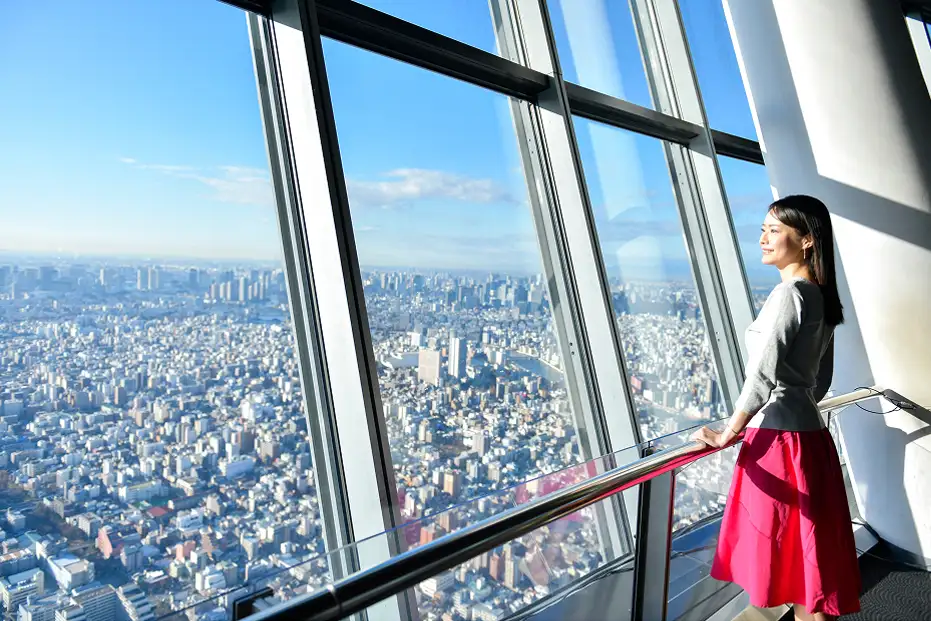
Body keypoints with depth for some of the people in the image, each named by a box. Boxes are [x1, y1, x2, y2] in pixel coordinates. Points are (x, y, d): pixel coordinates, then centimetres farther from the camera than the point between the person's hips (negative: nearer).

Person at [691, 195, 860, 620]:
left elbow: (763, 375, -21)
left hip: (779, 439, -9)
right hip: (808, 433, 9)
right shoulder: (821, 297, 12)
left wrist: (727, 434, -14)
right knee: (809, 554, 19)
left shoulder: (789, 292, -15)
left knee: (795, 554, 3)